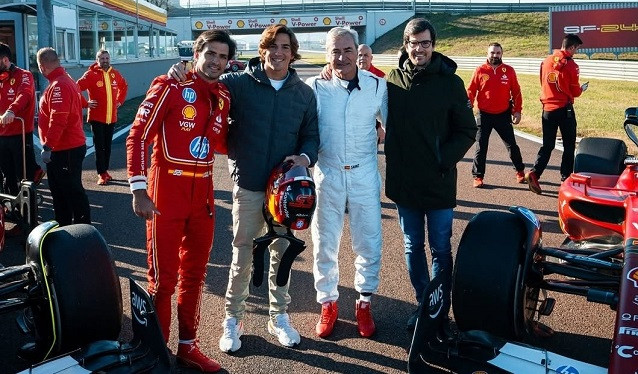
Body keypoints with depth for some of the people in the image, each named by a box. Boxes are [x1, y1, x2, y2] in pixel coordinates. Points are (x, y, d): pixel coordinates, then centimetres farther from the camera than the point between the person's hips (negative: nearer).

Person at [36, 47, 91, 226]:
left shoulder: (58, 85, -20)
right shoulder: (64, 80, 13)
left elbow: (58, 120, -27)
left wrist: (47, 146, -23)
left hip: (66, 150, -11)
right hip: (64, 147, 11)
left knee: (73, 191, -2)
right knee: (60, 190, 18)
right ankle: (64, 227, 29)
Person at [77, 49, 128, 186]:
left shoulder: (115, 74, 7)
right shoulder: (91, 74, -8)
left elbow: (124, 86, 24)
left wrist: (120, 100, 15)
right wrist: (86, 103, -10)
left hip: (111, 117, 5)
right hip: (97, 117, -4)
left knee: (108, 145, 12)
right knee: (99, 146, -3)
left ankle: (105, 170, 22)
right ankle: (101, 174, 0)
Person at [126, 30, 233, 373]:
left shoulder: (223, 97, 9)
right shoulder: (170, 87, -8)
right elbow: (137, 136, -12)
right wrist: (138, 189, -17)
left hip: (203, 190, 6)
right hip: (167, 190, -6)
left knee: (194, 273, 15)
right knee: (163, 277, 1)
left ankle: (187, 346, 30)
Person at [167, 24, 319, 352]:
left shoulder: (304, 93, 5)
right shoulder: (240, 83, -4)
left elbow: (311, 135, 9)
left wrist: (304, 157, -10)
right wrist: (182, 74, -21)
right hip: (248, 185, -3)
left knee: (282, 253, 15)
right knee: (242, 255, 7)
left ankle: (279, 316, 32)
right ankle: (233, 319, 25)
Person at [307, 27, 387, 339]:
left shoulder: (377, 86, -3)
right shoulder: (315, 87, -5)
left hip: (365, 175, 0)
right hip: (327, 175, 0)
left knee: (369, 243, 8)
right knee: (324, 244, 11)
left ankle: (364, 303, 29)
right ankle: (328, 303, 30)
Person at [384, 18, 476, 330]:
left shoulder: (450, 82, -4)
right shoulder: (393, 79, 3)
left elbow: (467, 130, -2)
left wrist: (444, 160, -12)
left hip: (439, 183, -3)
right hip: (403, 183, 3)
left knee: (441, 249, 7)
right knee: (413, 247, 13)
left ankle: (441, 310, 20)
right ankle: (423, 305, 28)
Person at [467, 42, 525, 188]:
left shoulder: (509, 71, 0)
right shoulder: (480, 71, -2)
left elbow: (516, 92, 5)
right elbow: (471, 91, -1)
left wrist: (517, 111, 0)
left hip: (503, 115, 1)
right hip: (484, 115, -1)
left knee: (512, 145, 11)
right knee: (481, 147, 3)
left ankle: (520, 171, 30)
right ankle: (478, 176, 12)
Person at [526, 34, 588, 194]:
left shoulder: (546, 61, 4)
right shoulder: (571, 65, -11)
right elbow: (575, 92, -4)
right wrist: (582, 88, 16)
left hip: (548, 109, 5)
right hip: (565, 109, -4)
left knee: (547, 145, 8)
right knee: (569, 145, 10)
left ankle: (534, 173, -9)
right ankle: (565, 177, 14)